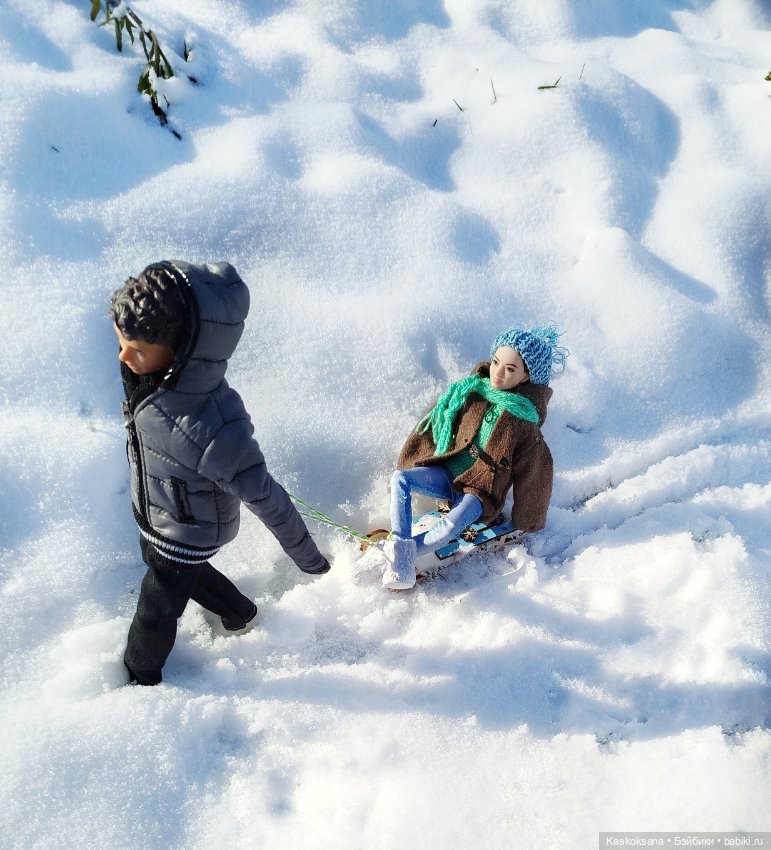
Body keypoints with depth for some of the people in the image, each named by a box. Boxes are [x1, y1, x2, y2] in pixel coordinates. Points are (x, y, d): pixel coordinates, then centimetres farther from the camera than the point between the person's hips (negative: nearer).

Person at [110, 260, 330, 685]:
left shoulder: (214, 428, -46)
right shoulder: (150, 369, -24)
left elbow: (266, 499, -31)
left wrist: (306, 555, -16)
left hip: (187, 533, -7)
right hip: (151, 515, 7)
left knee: (155, 613, 20)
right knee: (173, 568, 35)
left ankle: (139, 678, 55)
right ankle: (239, 613, 62)